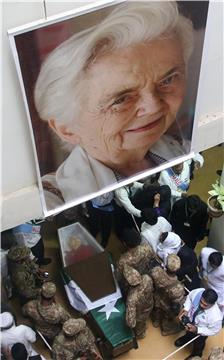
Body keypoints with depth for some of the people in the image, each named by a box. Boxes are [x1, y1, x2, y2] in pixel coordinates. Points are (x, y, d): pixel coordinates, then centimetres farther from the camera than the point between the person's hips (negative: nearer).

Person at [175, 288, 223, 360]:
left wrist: (197, 330, -31)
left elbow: (213, 331, -23)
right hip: (190, 319, 3)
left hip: (200, 332, -3)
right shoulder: (198, 292, -38)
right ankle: (187, 338, 73)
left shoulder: (215, 317, -45)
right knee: (188, 333, 37)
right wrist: (185, 310, -24)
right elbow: (189, 297, -12)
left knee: (197, 346, 30)